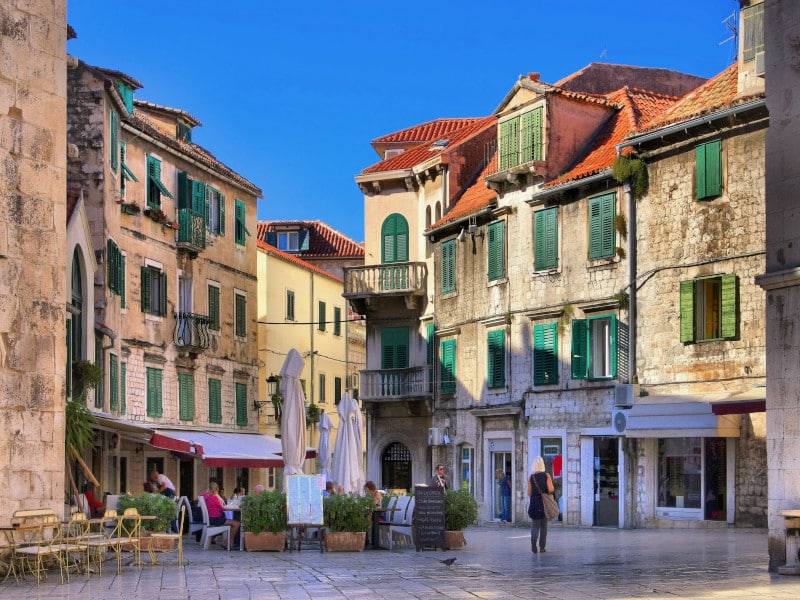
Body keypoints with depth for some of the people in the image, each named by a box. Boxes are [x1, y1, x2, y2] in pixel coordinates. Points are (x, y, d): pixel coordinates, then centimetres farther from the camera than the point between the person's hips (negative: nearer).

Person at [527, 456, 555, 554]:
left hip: (534, 503, 1)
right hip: (545, 503, -1)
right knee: (544, 525, 11)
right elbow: (550, 489, -12)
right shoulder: (546, 475, -5)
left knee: (535, 524, 6)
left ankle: (533, 539, -24)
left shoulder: (531, 477, -1)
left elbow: (529, 493, 0)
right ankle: (542, 547, 11)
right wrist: (553, 487, 10)